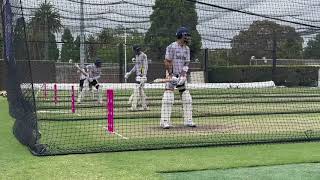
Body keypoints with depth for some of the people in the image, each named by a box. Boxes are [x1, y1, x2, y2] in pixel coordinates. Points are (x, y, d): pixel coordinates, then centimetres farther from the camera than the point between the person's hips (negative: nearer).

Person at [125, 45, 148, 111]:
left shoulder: (143, 56, -11)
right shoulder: (137, 56, 17)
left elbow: (145, 66, -16)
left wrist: (144, 76, -23)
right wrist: (129, 73, 25)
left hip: (141, 75, -9)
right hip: (138, 75, 9)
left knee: (137, 90, -11)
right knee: (141, 90, 9)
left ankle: (134, 107, -12)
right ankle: (144, 106, 13)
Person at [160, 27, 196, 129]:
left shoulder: (187, 49, 10)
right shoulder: (172, 47, -10)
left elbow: (186, 64, 6)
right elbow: (167, 62, -12)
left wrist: (183, 75, -9)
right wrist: (171, 76, -18)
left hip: (182, 76, 7)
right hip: (171, 75, -7)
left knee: (187, 98, 4)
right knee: (168, 98, -12)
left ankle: (188, 120, 12)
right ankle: (165, 121, -9)